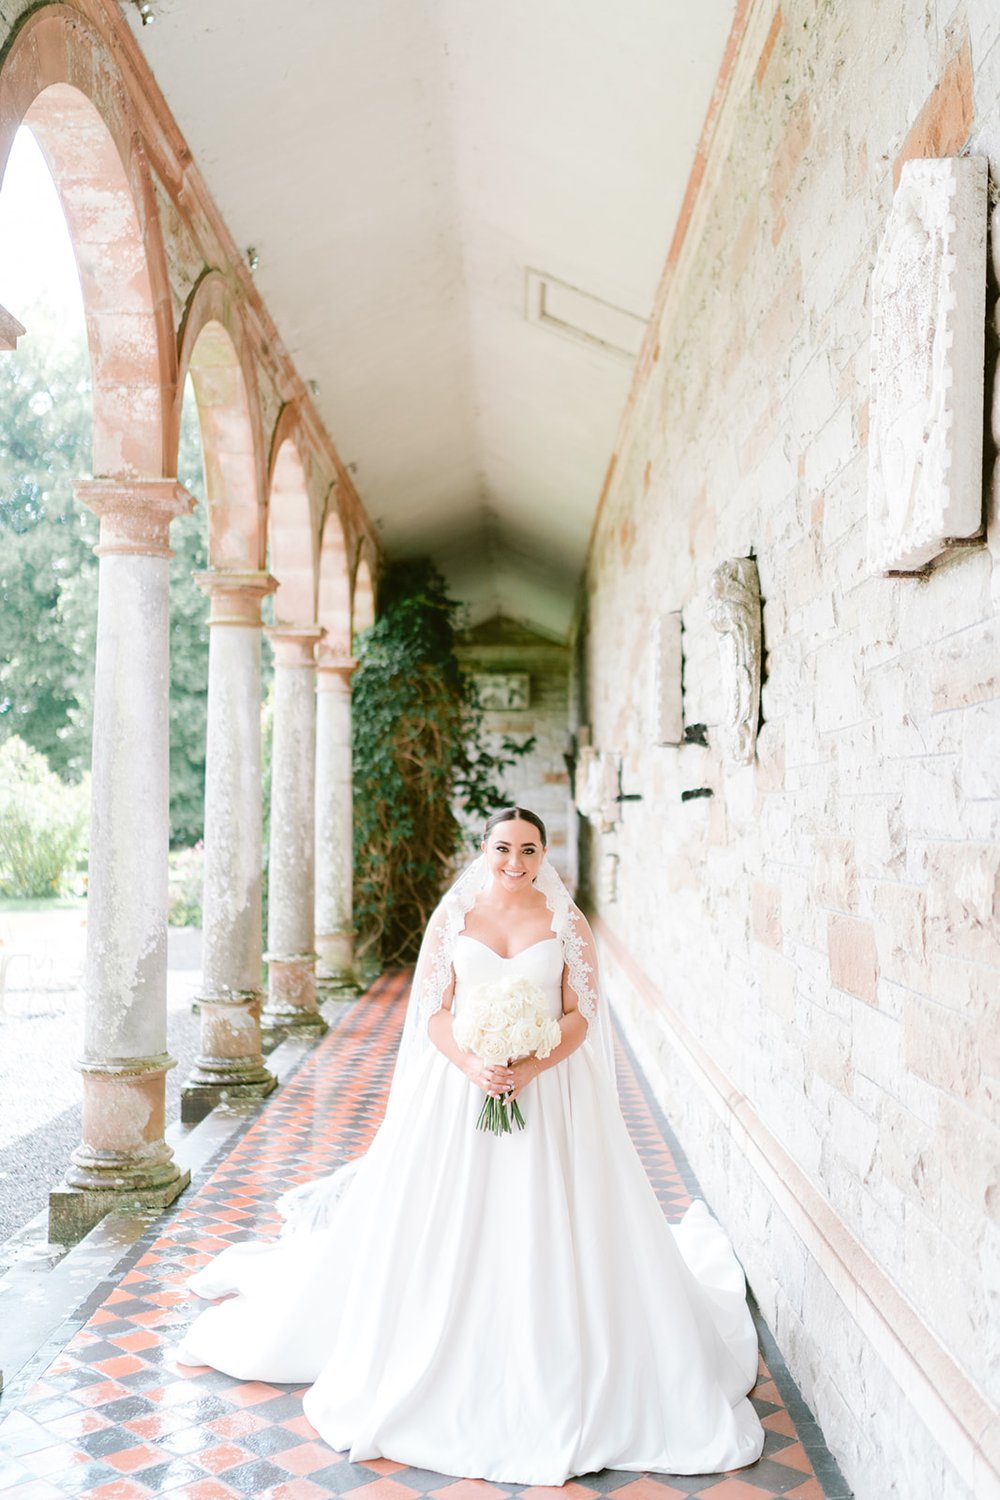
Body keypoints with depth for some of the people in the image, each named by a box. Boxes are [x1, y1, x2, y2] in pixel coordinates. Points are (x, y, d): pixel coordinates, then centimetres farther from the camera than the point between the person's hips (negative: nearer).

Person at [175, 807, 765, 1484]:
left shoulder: (567, 921, 1)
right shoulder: (453, 915, 2)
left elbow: (581, 1015, -2)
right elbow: (434, 1013, 0)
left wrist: (531, 1067, -18)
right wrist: (472, 1066, -18)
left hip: (551, 1093, 0)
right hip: (457, 1093, 1)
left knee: (552, 1237, 1)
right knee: (439, 1234, 7)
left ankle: (560, 1380, 22)